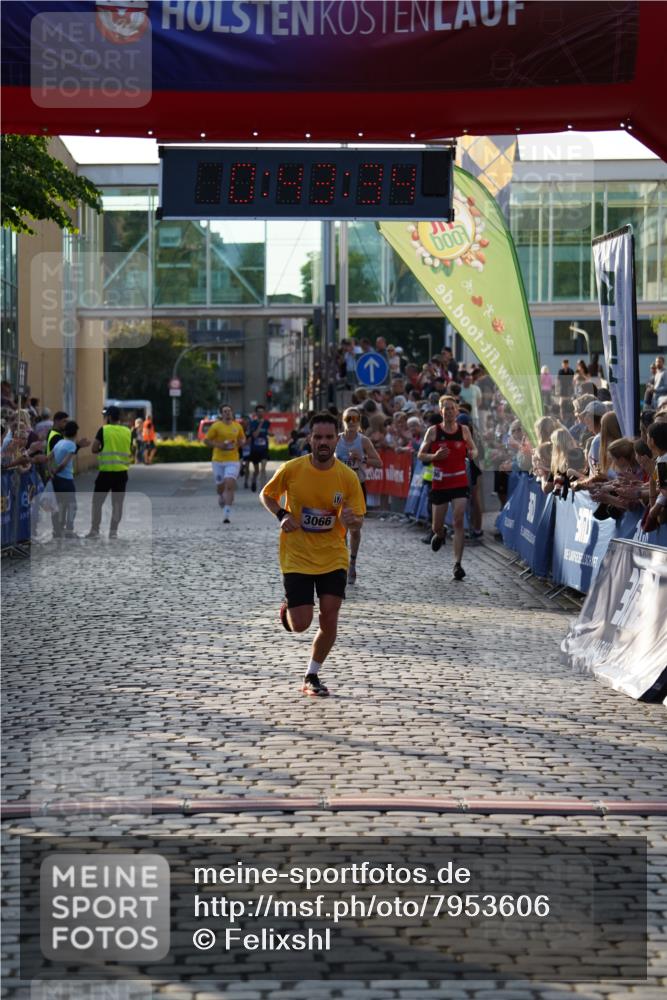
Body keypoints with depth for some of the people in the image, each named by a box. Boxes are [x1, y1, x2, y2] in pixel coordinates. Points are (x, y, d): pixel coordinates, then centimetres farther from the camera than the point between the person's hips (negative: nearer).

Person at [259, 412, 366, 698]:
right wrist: (282, 515, -13)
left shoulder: (348, 477, -8)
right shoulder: (291, 469, -10)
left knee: (329, 617, -6)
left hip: (333, 557, 1)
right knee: (300, 624, -7)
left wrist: (351, 519, -26)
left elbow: (358, 520, -1)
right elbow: (266, 495, 6)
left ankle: (312, 676, 15)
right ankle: (287, 608, 31)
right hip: (296, 556, -1)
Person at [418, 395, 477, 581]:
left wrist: (472, 453, -9)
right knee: (437, 525, 8)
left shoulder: (464, 430, 2)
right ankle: (439, 534, 48)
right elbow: (421, 455, 3)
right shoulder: (433, 431, -2)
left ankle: (457, 564, -9)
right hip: (440, 483, 0)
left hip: (460, 483, 0)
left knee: (459, 522, -11)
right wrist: (435, 456, -17)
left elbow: (473, 450, 15)